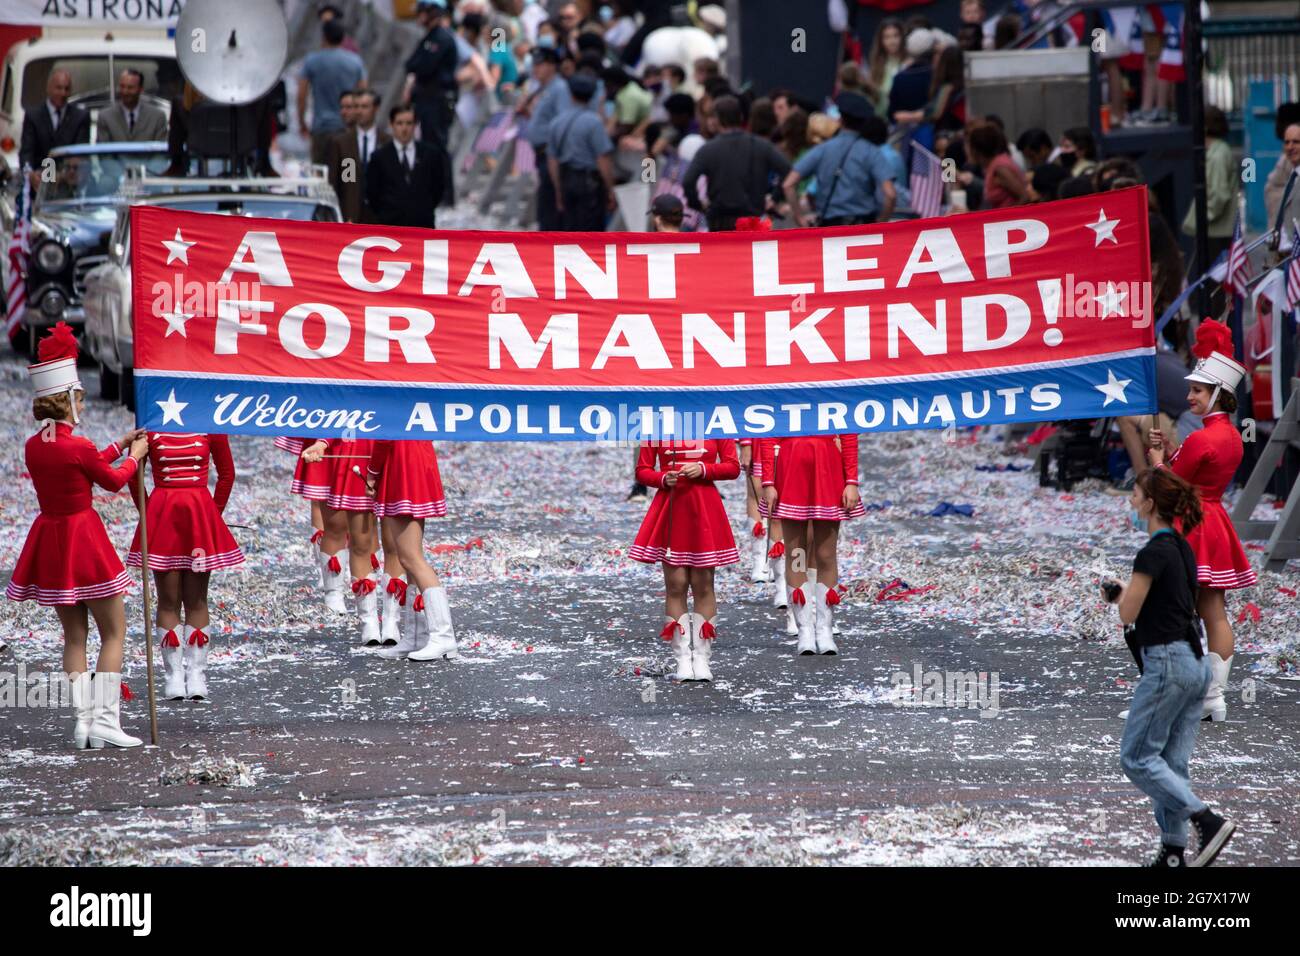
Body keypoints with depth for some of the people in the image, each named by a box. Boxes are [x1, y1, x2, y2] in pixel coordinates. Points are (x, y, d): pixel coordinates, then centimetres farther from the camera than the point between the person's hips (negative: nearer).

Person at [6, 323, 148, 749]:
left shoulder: (33, 446, 2)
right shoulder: (78, 447, -19)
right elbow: (114, 481, -1)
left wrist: (120, 443, 26)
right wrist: (135, 456, 17)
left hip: (50, 539, 7)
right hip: (84, 539, -7)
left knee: (74, 635, 12)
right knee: (113, 632, 3)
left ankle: (83, 720, 8)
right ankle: (105, 719, -5)